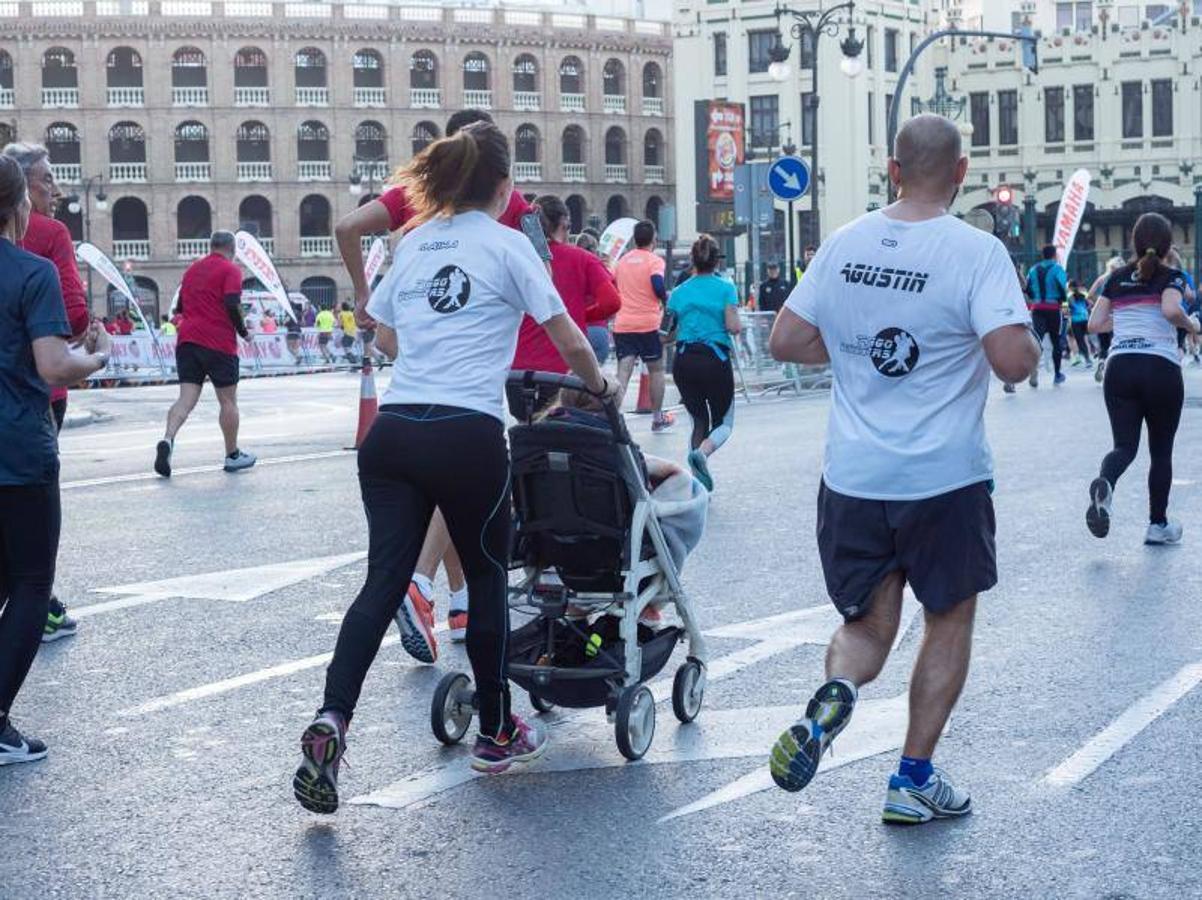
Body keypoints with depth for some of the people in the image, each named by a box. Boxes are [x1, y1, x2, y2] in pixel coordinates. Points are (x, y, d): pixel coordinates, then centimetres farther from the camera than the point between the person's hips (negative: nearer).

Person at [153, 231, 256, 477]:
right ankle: (233, 455, 16)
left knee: (186, 398, -2)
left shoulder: (192, 269, 18)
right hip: (219, 343, -5)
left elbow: (180, 305, 23)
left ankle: (168, 440, -26)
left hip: (187, 339, 5)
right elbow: (232, 305, -15)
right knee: (228, 400, 7)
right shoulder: (231, 270, -3)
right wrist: (243, 331, -2)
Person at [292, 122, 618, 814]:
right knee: (488, 576, 13)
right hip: (467, 436, -4)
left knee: (384, 580, 1)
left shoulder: (415, 243, 16)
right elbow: (570, 343, 1)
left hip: (393, 431, 4)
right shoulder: (507, 245, 1)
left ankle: (332, 719, -17)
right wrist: (597, 383, 21)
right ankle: (497, 734, 23)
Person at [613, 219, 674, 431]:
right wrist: (666, 299, 1)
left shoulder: (622, 260, 11)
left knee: (624, 371, -6)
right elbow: (658, 287, -18)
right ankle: (657, 418, 23)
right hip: (648, 324, -3)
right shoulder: (655, 261, -4)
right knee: (656, 370, 14)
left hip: (622, 325, 3)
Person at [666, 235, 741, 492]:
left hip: (684, 361, 3)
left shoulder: (679, 292, 7)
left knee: (699, 421, 16)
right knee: (724, 422, 9)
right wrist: (738, 325, 11)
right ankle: (702, 452, -22)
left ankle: (699, 478, 6)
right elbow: (733, 326, -11)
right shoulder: (725, 288, -3)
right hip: (716, 360, -3)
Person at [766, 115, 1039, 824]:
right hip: (946, 476, -3)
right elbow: (1013, 361, -20)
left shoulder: (844, 244, 3)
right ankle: (915, 779, 17)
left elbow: (786, 341, 7)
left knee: (867, 624, 15)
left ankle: (837, 693, -19)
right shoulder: (977, 251, -12)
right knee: (951, 618, 16)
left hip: (852, 477, 4)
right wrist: (1031, 342, 2)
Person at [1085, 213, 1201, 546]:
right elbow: (1171, 309, -20)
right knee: (1161, 450, 11)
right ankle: (1158, 524, 17)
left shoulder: (1117, 278, 11)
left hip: (1119, 367, 3)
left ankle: (1104, 483, -31)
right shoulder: (1171, 276, 0)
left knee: (1125, 445, 3)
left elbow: (1094, 324, 8)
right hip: (1161, 367, -3)